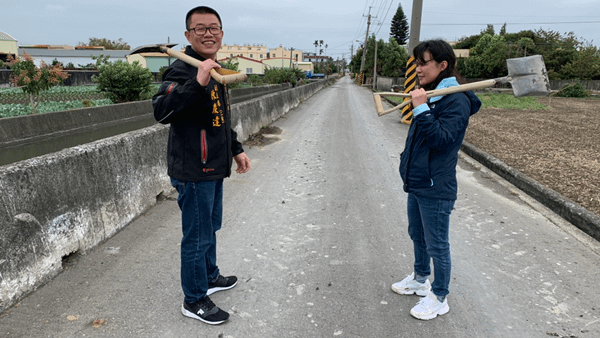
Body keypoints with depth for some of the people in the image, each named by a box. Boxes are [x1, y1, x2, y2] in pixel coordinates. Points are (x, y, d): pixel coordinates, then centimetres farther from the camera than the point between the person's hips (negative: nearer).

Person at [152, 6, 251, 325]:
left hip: (214, 168, 9)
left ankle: (210, 277, 43)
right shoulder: (182, 69, -18)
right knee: (197, 236, 3)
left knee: (211, 227, 23)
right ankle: (194, 300, 21)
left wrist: (236, 150, 23)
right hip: (193, 172, -9)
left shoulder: (215, 71, 12)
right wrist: (197, 83, -45)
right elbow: (161, 112, -35)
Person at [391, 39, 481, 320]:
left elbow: (442, 139, -28)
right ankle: (420, 279, 43)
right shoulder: (429, 96, 11)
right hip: (416, 182, 9)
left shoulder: (456, 101, -17)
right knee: (417, 236, 23)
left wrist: (421, 109, -29)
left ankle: (439, 298, 22)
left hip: (435, 189, -9)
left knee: (437, 245, 5)